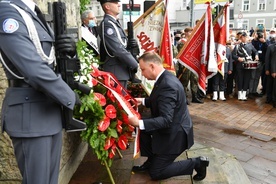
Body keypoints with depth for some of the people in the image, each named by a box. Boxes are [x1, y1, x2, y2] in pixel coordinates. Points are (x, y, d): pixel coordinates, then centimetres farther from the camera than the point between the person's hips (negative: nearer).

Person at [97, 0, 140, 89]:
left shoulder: (114, 22, 16)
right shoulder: (107, 24, -15)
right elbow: (118, 49, -22)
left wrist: (129, 43, -2)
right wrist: (136, 65, -17)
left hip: (121, 70, 10)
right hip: (116, 72, -10)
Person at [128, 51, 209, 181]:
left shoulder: (167, 85, -31)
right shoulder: (165, 77, 0)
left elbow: (166, 120, -33)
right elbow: (159, 101, 17)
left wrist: (139, 123, -36)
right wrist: (143, 101, 6)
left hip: (174, 134, -9)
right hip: (171, 127, 9)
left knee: (155, 173, 3)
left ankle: (197, 163, 6)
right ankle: (152, 161, 22)